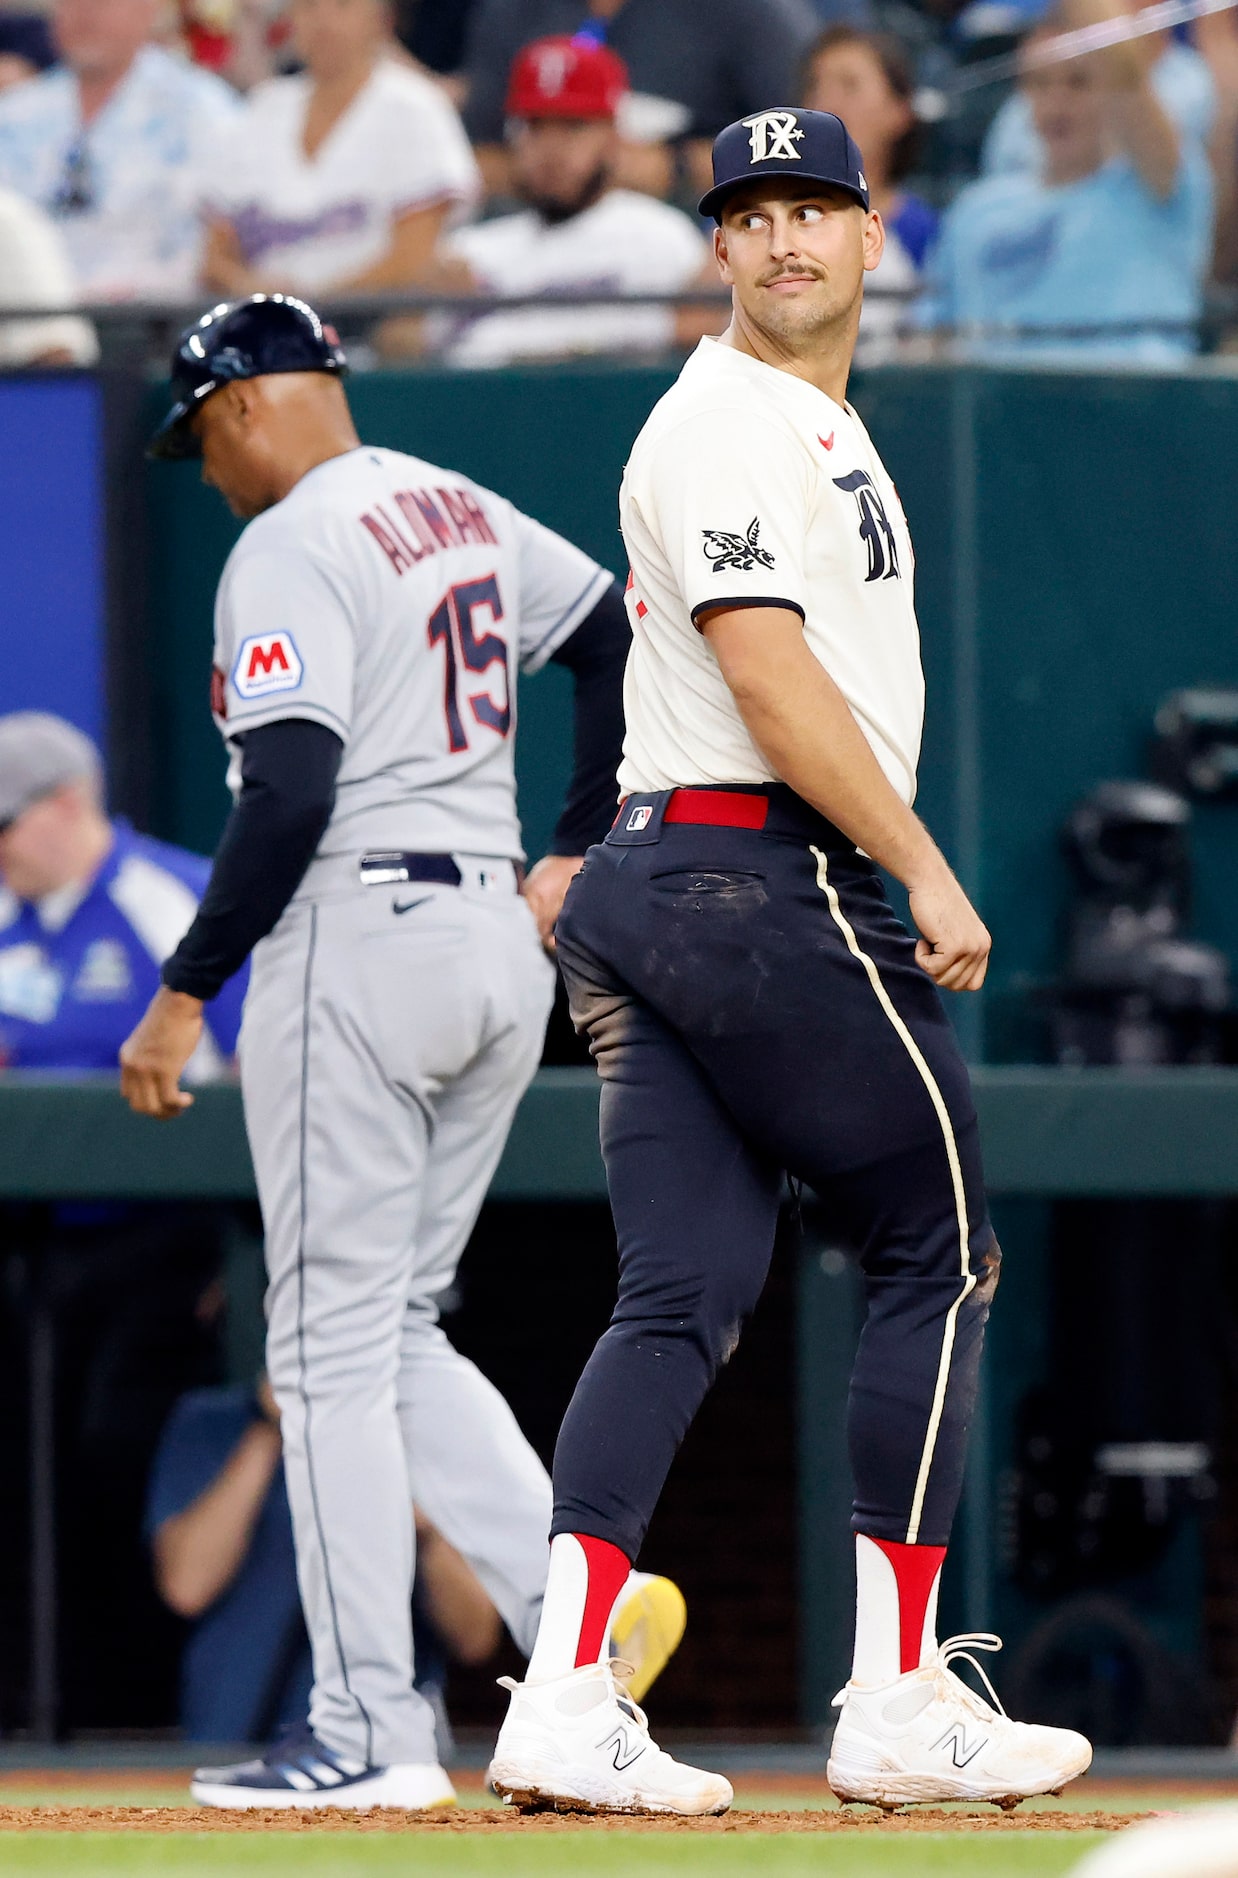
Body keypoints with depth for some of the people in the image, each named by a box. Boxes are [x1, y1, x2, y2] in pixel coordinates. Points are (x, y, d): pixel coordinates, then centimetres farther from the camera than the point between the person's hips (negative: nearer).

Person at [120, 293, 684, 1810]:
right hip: (500, 945, 9)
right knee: (395, 1333, 15)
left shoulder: (290, 551, -11)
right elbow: (626, 647, 18)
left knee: (333, 1345, -3)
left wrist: (184, 993, -16)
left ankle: (367, 1731, -3)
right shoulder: (464, 515, 15)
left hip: (359, 940, -9)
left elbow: (289, 798, -20)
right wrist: (573, 855, 16)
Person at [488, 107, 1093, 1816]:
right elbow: (768, 676, -20)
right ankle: (898, 1705, 2)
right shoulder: (726, 428, -11)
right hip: (760, 883, -10)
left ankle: (568, 1708, -7)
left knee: (684, 1296, 2)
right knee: (935, 1252, -1)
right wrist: (925, 870, -20)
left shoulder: (820, 424, 22)